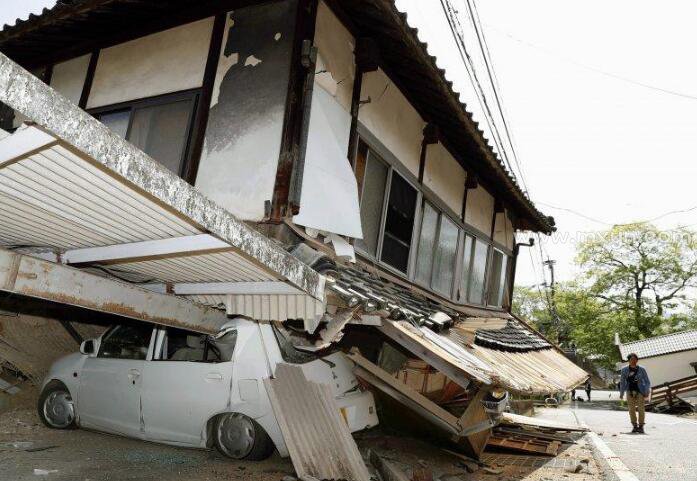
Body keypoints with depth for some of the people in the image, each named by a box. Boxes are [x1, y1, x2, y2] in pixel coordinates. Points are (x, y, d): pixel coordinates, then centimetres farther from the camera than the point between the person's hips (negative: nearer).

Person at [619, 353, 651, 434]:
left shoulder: (641, 369, -4)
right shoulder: (625, 370, 0)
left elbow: (647, 382, 2)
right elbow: (622, 382, 8)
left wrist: (647, 392, -6)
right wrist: (621, 393, 8)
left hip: (640, 392, -1)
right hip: (630, 392, 2)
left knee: (641, 409, -6)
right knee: (631, 410, 1)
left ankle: (641, 427, 5)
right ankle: (635, 426, 12)